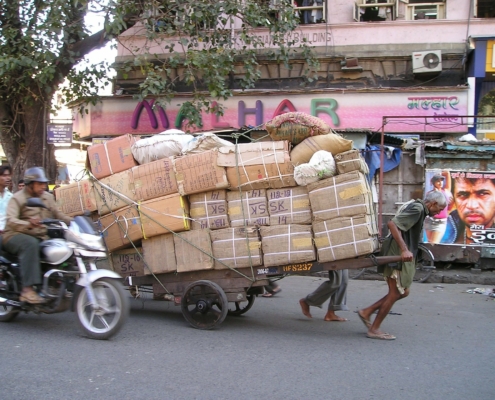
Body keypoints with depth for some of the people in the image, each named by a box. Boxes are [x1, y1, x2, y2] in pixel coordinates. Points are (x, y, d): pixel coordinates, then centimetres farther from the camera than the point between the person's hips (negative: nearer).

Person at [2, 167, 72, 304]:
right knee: (31, 244, -38)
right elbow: (11, 221, -19)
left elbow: (57, 214, 17)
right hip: (15, 236, -6)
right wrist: (29, 224, -39)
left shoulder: (47, 197, 16)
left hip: (41, 237, 6)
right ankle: (27, 289, -44)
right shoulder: (17, 198, -5)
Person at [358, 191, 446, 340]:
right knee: (395, 293, -3)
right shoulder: (417, 208, -15)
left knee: (402, 292, 14)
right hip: (397, 255, -10)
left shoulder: (418, 207, 16)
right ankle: (374, 329, 6)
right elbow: (392, 224, -25)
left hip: (402, 255, 10)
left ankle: (366, 312, 17)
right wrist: (404, 249, -30)